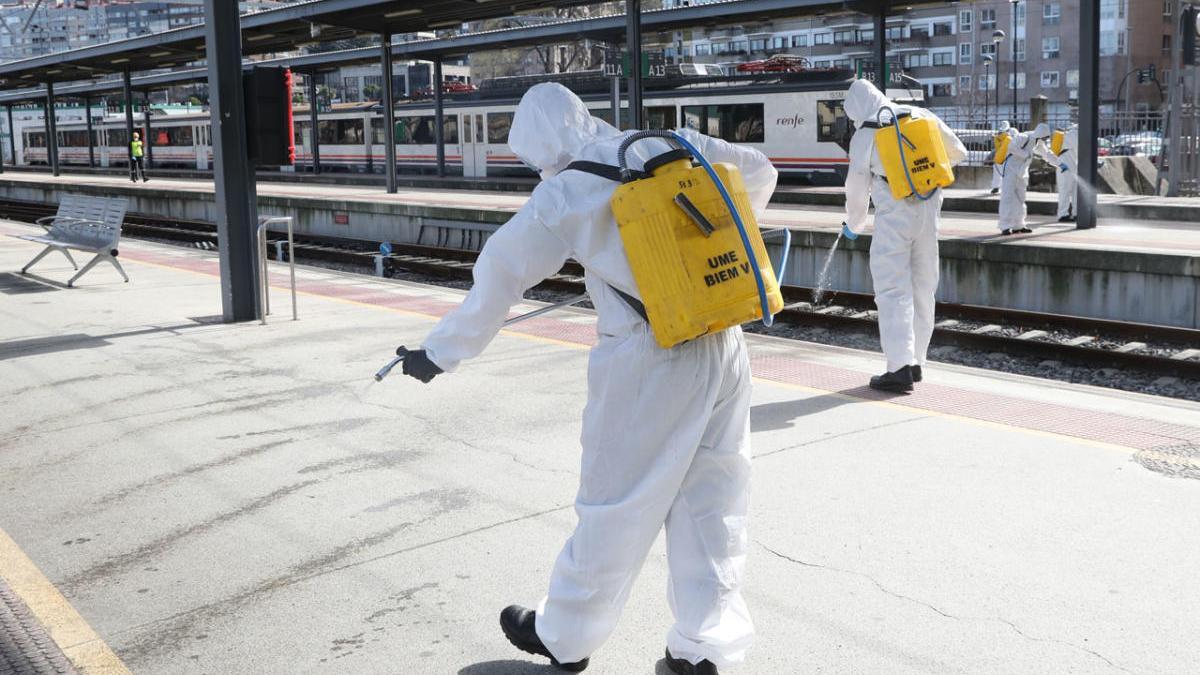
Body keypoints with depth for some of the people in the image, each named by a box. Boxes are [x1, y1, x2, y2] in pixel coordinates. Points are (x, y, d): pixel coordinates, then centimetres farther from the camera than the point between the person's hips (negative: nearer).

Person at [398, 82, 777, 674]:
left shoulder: (562, 194, -8)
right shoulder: (676, 149, 6)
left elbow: (497, 279, -3)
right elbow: (760, 172, 19)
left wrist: (440, 352, 7)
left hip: (647, 364, -5)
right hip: (724, 348, 6)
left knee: (614, 506, 9)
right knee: (712, 504, 13)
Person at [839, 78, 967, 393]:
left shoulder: (863, 136, -3)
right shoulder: (920, 115, 8)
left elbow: (857, 188, 4)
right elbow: (958, 152, 17)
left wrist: (853, 225, 20)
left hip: (894, 216, -5)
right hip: (929, 211, 5)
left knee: (893, 290, -5)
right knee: (922, 288, 13)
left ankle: (901, 367, -15)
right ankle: (915, 362, 21)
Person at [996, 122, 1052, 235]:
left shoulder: (1038, 142, 11)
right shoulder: (1024, 137, -17)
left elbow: (1046, 153, 23)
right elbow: (1012, 147, -30)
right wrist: (1027, 154, -22)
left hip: (1022, 172, 9)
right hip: (1011, 169, -9)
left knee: (1020, 198, 10)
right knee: (1008, 197, -12)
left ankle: (1018, 226, 16)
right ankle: (1005, 226, -14)